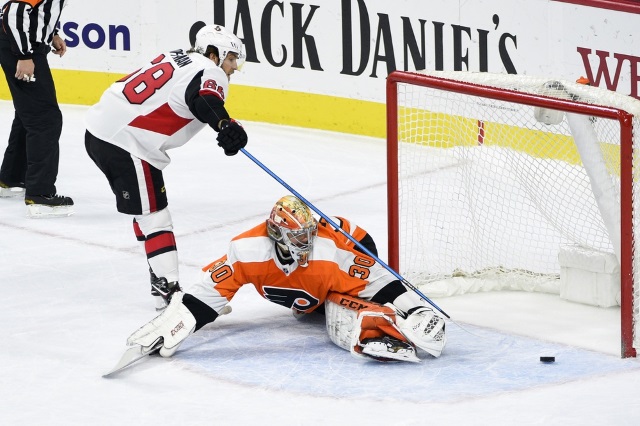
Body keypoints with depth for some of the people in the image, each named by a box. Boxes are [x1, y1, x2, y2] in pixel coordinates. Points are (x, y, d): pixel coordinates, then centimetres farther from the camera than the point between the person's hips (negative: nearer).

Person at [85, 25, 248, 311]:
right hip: (126, 145, -10)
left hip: (99, 130, 10)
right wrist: (224, 124, -51)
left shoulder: (175, 58, 17)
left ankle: (162, 279, 26)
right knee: (153, 215, -6)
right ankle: (167, 287, -10)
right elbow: (204, 99, -35)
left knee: (145, 209, 20)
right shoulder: (208, 72, -11)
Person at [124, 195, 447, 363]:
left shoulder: (333, 253, -39)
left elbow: (381, 283, -34)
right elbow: (211, 289, -29)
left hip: (336, 287, -8)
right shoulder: (249, 251, -32)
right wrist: (174, 323, -36)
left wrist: (415, 312, -41)